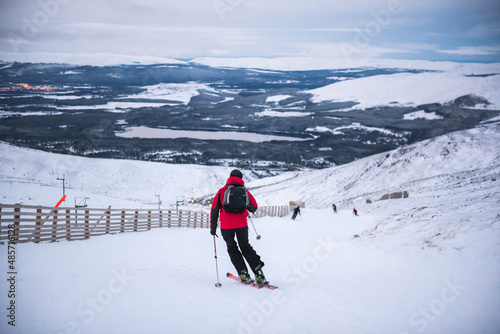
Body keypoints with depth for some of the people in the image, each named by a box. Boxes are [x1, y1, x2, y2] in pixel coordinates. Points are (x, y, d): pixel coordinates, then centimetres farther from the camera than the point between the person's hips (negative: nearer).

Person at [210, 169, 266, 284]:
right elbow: (254, 208, 13)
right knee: (246, 248, 14)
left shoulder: (222, 191, 3)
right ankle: (259, 274, 5)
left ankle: (244, 274, 5)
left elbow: (214, 209, 1)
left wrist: (213, 227, 7)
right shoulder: (244, 191, 7)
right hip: (242, 224, 2)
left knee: (232, 249, 14)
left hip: (226, 226, -1)